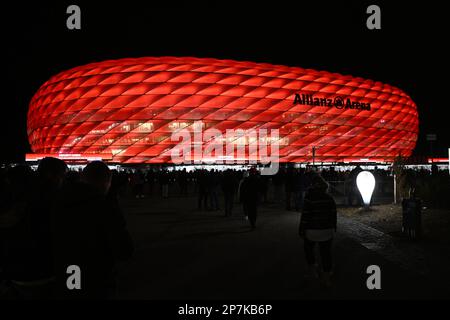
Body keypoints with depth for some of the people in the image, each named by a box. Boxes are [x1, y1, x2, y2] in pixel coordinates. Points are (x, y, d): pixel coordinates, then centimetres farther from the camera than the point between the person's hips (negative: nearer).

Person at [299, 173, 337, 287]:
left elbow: (305, 216, -14)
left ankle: (312, 267, 19)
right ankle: (326, 275, 12)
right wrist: (333, 228, 17)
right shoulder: (329, 198, -2)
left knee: (308, 248, 21)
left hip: (312, 230, -3)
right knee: (326, 252, 9)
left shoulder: (309, 198, -15)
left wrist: (301, 230, -5)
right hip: (327, 230, 3)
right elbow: (334, 214, 5)